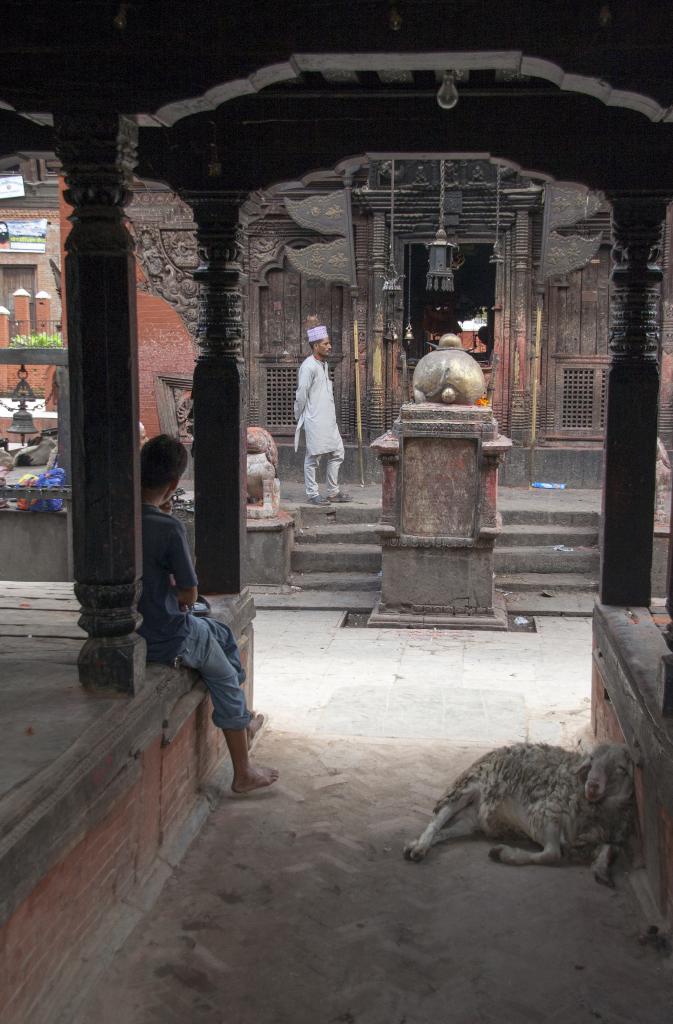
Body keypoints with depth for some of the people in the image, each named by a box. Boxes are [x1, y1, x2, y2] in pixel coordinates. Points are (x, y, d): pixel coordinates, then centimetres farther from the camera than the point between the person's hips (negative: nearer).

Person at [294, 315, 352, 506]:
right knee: (313, 457, -2)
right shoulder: (308, 366, -15)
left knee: (337, 453, 11)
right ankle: (312, 494, 6)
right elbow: (301, 395, -15)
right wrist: (301, 418, -6)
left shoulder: (324, 364, 15)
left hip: (328, 419, 9)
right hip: (314, 421, -9)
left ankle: (333, 492, 20)